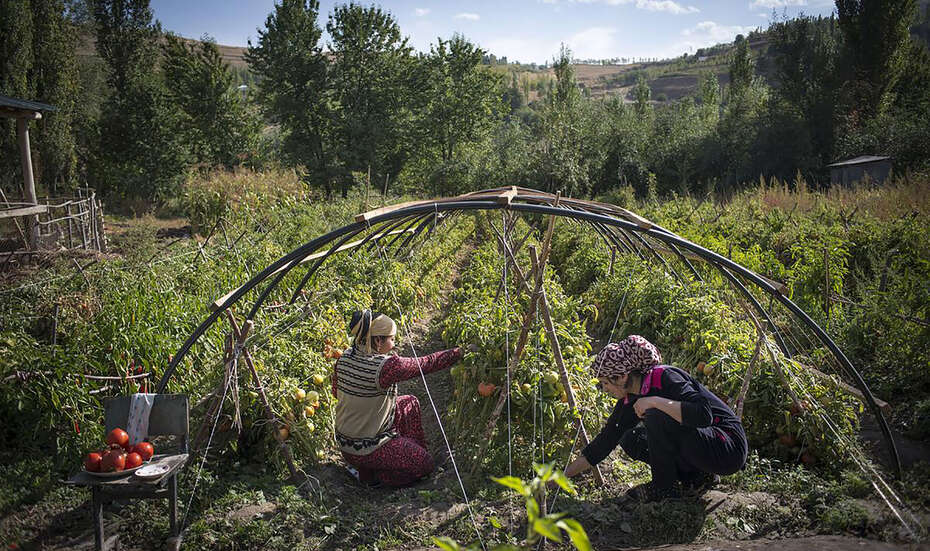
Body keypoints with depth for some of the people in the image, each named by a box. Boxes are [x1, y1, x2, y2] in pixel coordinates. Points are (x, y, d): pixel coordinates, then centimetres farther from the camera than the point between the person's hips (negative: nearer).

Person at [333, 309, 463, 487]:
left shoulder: (345, 357, -7)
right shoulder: (384, 366, -29)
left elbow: (336, 391, 9)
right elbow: (426, 364, -21)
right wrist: (460, 352, -10)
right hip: (364, 451, -8)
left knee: (410, 403, 19)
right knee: (425, 464, 10)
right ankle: (371, 473, 3)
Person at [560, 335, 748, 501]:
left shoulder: (665, 378, -21)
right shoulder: (629, 401, 1)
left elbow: (703, 415, -34)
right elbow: (603, 443, 6)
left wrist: (655, 401, -30)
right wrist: (562, 475, 4)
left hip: (729, 448, -8)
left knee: (657, 417, -26)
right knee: (630, 440, 1)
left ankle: (665, 487, -8)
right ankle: (696, 477, 4)